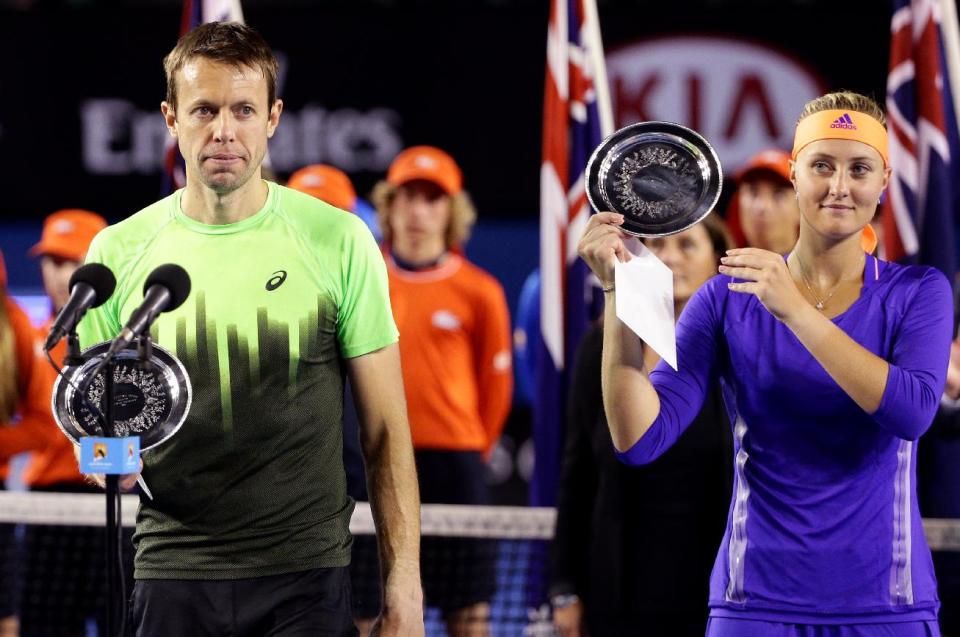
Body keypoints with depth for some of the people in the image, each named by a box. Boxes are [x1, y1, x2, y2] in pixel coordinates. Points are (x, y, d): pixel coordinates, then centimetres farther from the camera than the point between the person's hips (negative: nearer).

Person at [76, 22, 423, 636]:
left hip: (306, 575, -2)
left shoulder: (338, 240, -1)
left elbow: (386, 431, 1)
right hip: (172, 574, 2)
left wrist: (404, 585, -5)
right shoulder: (119, 252, 4)